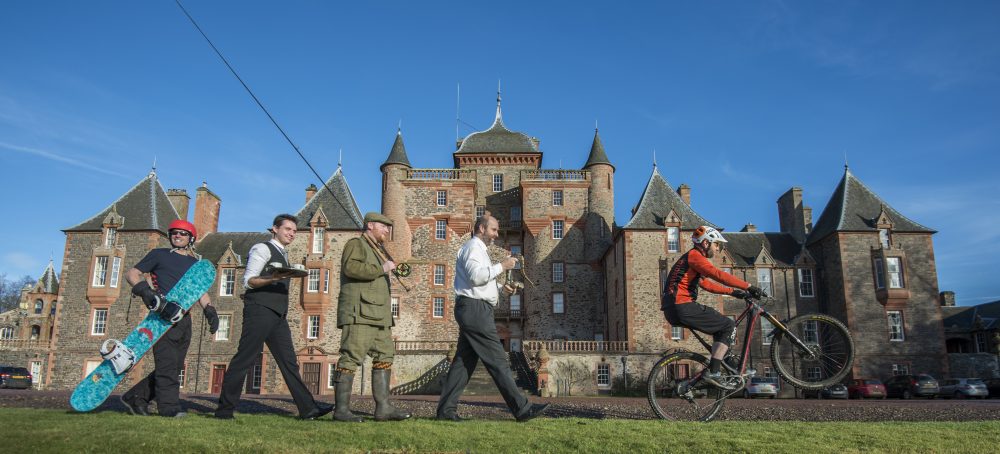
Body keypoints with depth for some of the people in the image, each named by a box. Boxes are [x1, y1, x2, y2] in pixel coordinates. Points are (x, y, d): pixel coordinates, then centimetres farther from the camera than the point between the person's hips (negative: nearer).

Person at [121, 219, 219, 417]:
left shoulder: (195, 263, 22)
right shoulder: (159, 255, 10)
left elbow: (201, 291, 20)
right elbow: (131, 273, 7)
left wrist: (210, 311, 4)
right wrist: (144, 289, -12)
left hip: (184, 318, 6)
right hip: (163, 314, -5)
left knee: (174, 367, 6)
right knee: (167, 364, -13)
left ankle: (135, 397, 18)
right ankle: (169, 407, -13)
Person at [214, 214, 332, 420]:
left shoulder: (282, 255, 25)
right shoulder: (263, 249, -1)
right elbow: (248, 280, -10)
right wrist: (272, 278, -25)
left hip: (278, 315, 8)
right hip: (260, 311, -8)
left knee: (289, 361, 1)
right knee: (244, 359, -7)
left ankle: (307, 408, -3)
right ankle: (224, 410, 0)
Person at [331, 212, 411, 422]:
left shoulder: (377, 251, 28)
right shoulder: (356, 244, -1)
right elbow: (351, 268, -21)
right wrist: (381, 269, -15)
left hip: (378, 317, 10)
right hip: (359, 314, -10)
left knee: (384, 357, 4)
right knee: (351, 359, -10)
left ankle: (383, 408, 4)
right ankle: (341, 409, -8)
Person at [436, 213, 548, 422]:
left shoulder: (478, 249, 26)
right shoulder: (473, 247, -7)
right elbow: (476, 276, -22)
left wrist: (501, 288, 16)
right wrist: (501, 266, -16)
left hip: (473, 311, 11)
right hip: (475, 309, -11)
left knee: (464, 361, 8)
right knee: (497, 360, -10)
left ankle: (446, 410, 9)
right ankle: (522, 408, -8)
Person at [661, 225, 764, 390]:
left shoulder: (692, 258, 25)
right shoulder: (694, 255, -7)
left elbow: (707, 284, 27)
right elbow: (719, 275, -19)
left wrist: (733, 292, 20)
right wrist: (749, 287, -18)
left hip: (674, 309, 10)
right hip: (683, 307, -10)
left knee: (721, 325, 21)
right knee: (729, 326, -4)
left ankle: (714, 370, 19)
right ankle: (713, 373, -8)